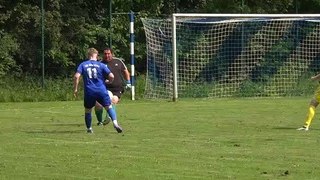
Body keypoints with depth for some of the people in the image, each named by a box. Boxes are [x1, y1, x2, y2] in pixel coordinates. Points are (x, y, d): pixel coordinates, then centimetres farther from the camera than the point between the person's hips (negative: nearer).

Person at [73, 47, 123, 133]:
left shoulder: (83, 65, 6)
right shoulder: (101, 65, 4)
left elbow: (76, 76, -6)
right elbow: (111, 76, -1)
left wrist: (75, 89, 0)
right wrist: (109, 81, 21)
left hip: (89, 92, 1)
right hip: (101, 90, -1)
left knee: (87, 110, 18)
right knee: (109, 107, 4)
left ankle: (89, 129, 22)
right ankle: (115, 122, -18)